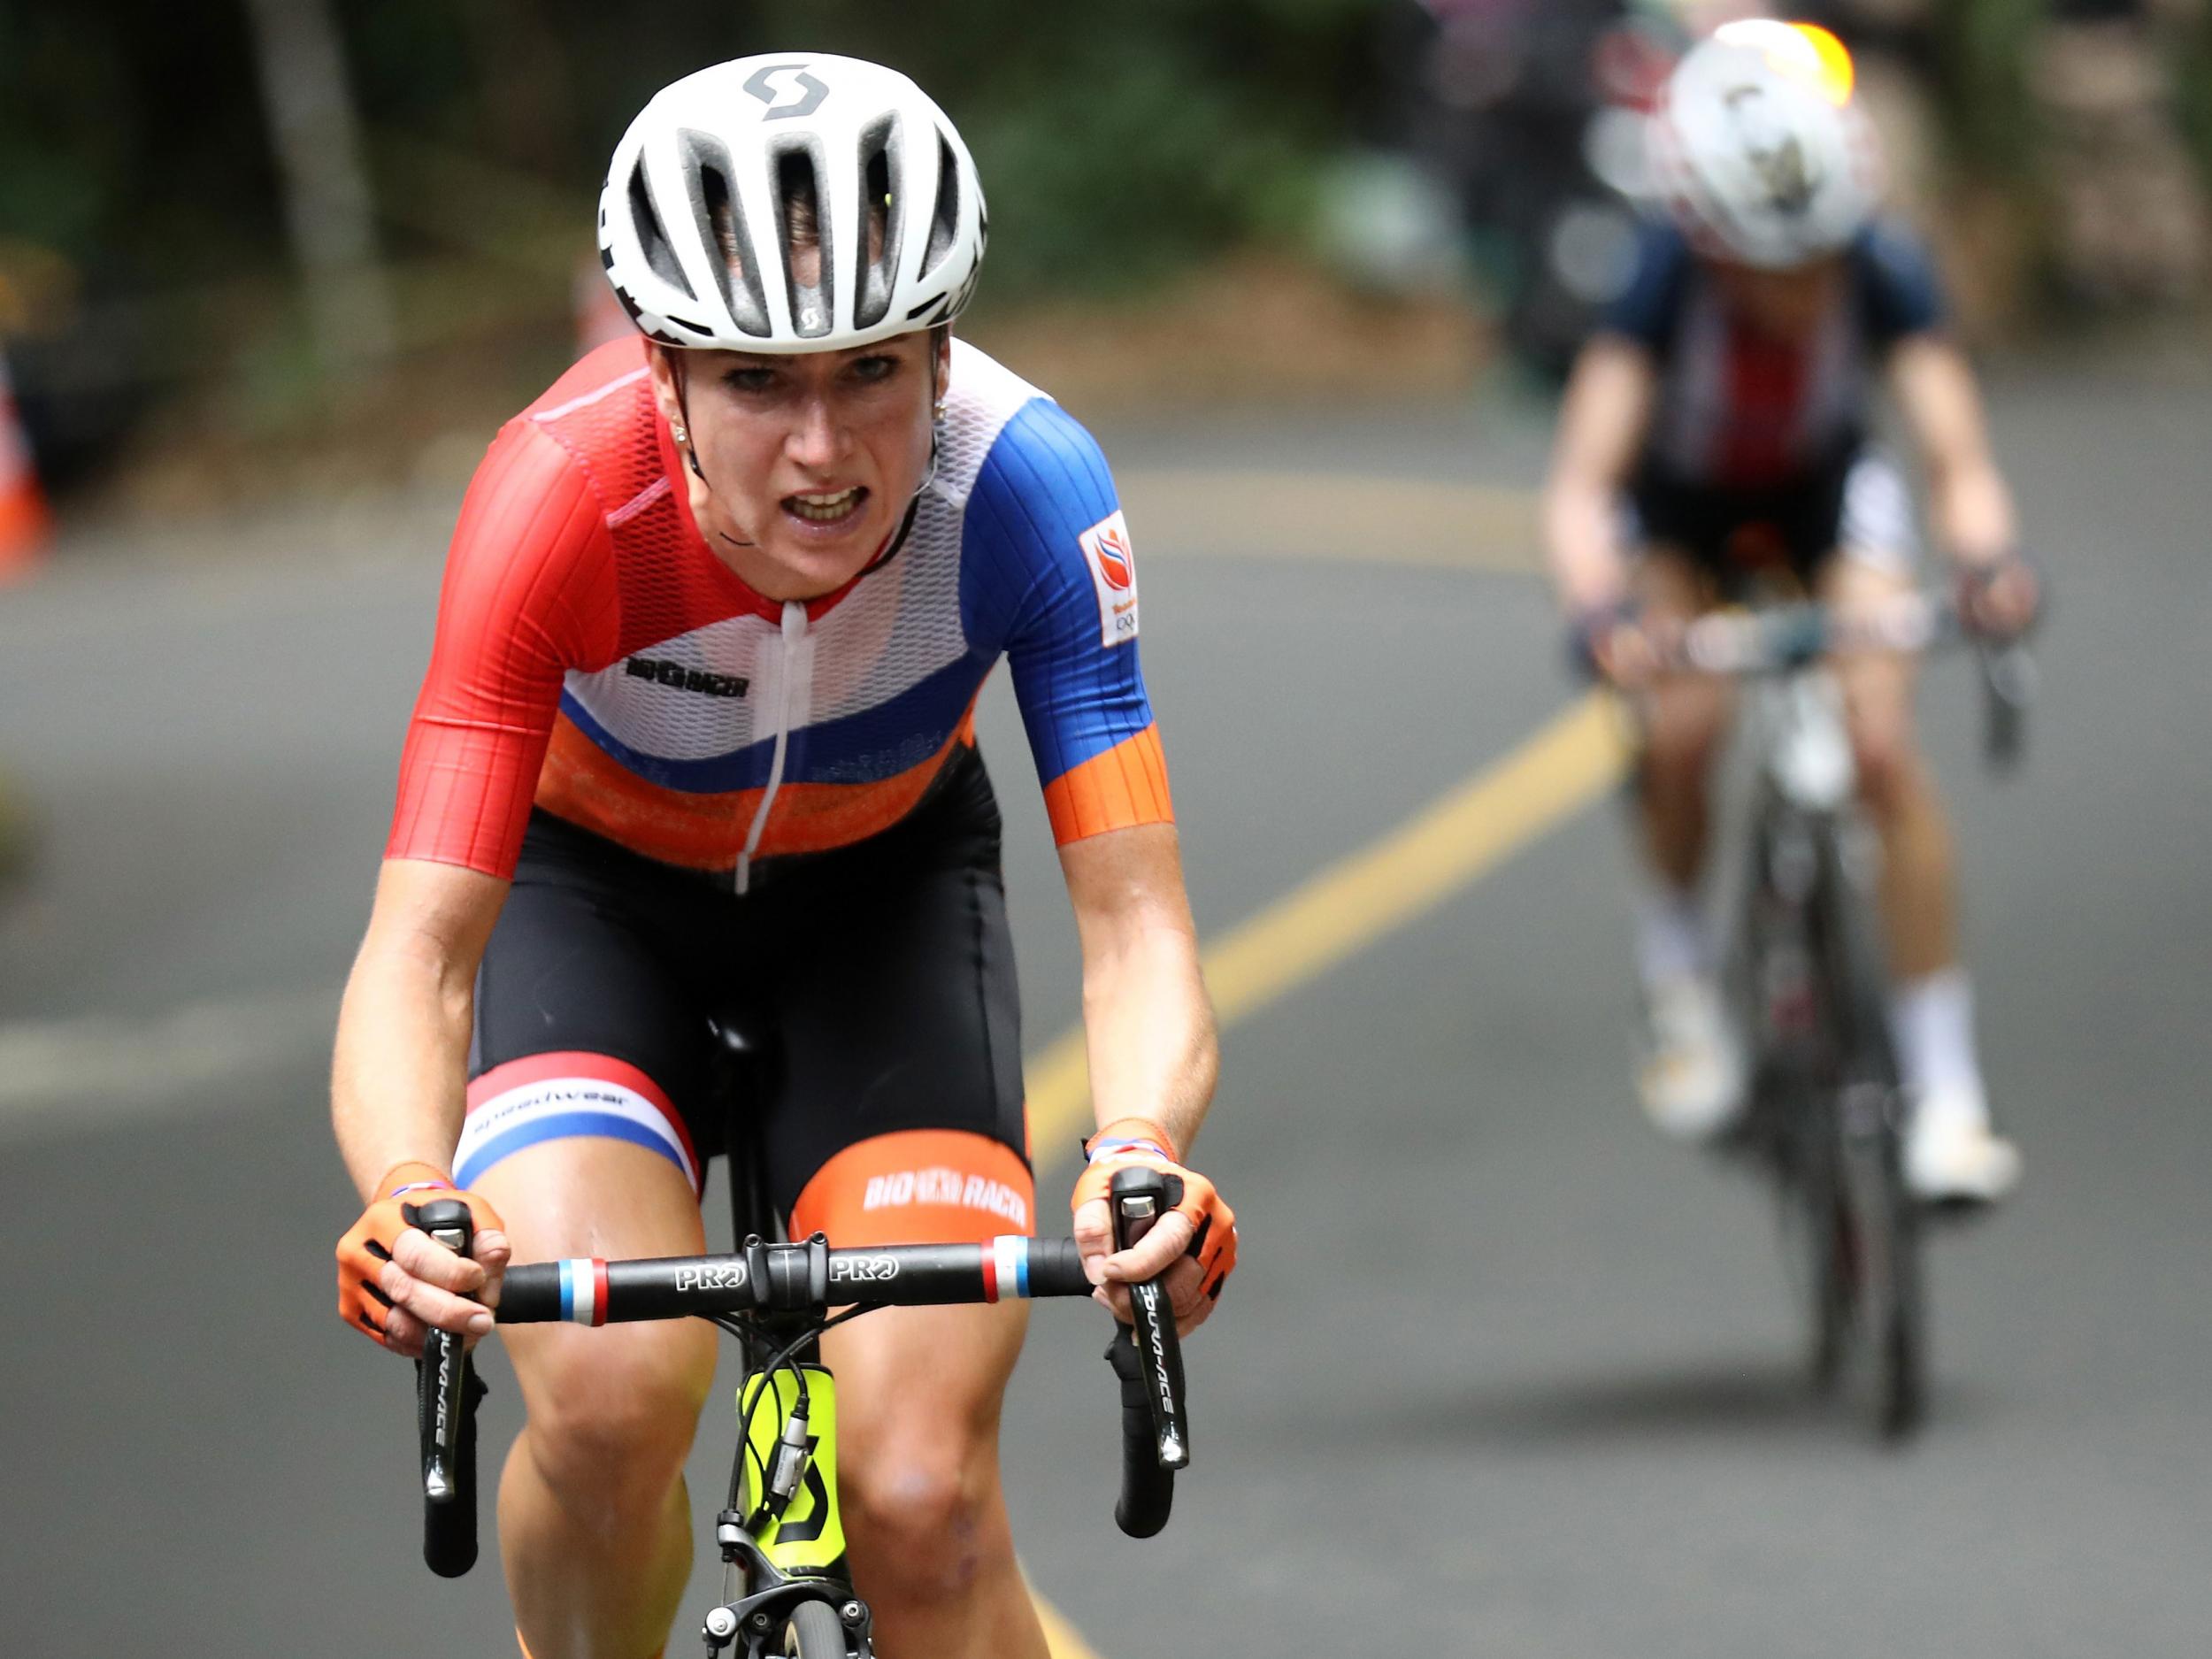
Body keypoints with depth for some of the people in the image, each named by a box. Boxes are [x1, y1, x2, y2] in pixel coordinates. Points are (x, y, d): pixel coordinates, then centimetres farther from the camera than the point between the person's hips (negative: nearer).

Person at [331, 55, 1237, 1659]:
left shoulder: (1022, 484, -32)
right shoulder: (564, 493, -35)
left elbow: (1133, 922, -33)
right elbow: (417, 953, -37)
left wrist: (1145, 1152, -55)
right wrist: (405, 1204, -58)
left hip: (884, 884, 1)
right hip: (588, 887, -1)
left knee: (923, 1496, -17)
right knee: (615, 1390, -28)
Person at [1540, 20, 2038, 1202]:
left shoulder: (1884, 274, -30)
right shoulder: (1663, 282, -35)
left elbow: (1957, 456, -35)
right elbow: (1581, 483, -41)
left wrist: (1988, 561, -57)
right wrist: (1599, 611, -61)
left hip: (1828, 505, 1)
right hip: (1679, 516, -1)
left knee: (1881, 750, -21)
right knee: (1682, 730, -29)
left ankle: (1945, 1096, -14)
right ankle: (1676, 968, 1)